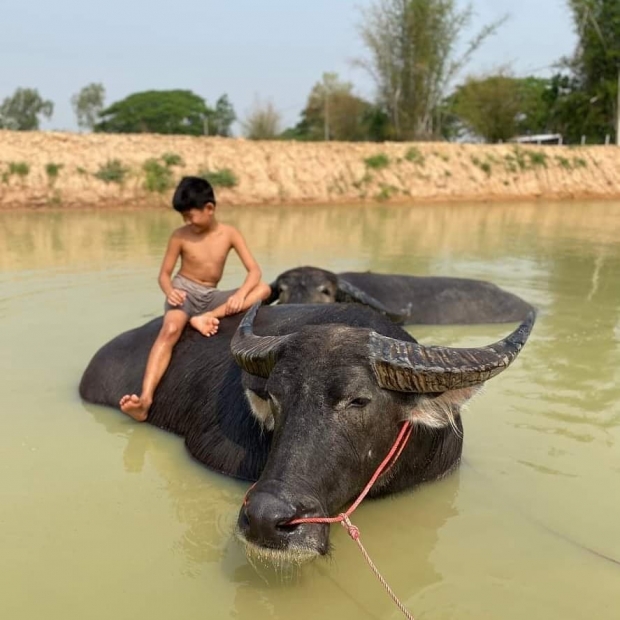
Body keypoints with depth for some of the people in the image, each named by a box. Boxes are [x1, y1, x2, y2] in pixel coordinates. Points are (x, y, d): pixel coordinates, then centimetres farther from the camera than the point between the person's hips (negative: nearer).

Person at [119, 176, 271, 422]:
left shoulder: (229, 233, -4)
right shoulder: (180, 236, -6)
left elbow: (254, 270, -10)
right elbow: (164, 273, -1)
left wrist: (240, 294, -30)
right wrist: (169, 291, -24)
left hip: (210, 297, 3)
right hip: (184, 291, -3)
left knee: (264, 289, -18)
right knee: (170, 330, -35)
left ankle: (208, 317, -28)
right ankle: (145, 399, -48)